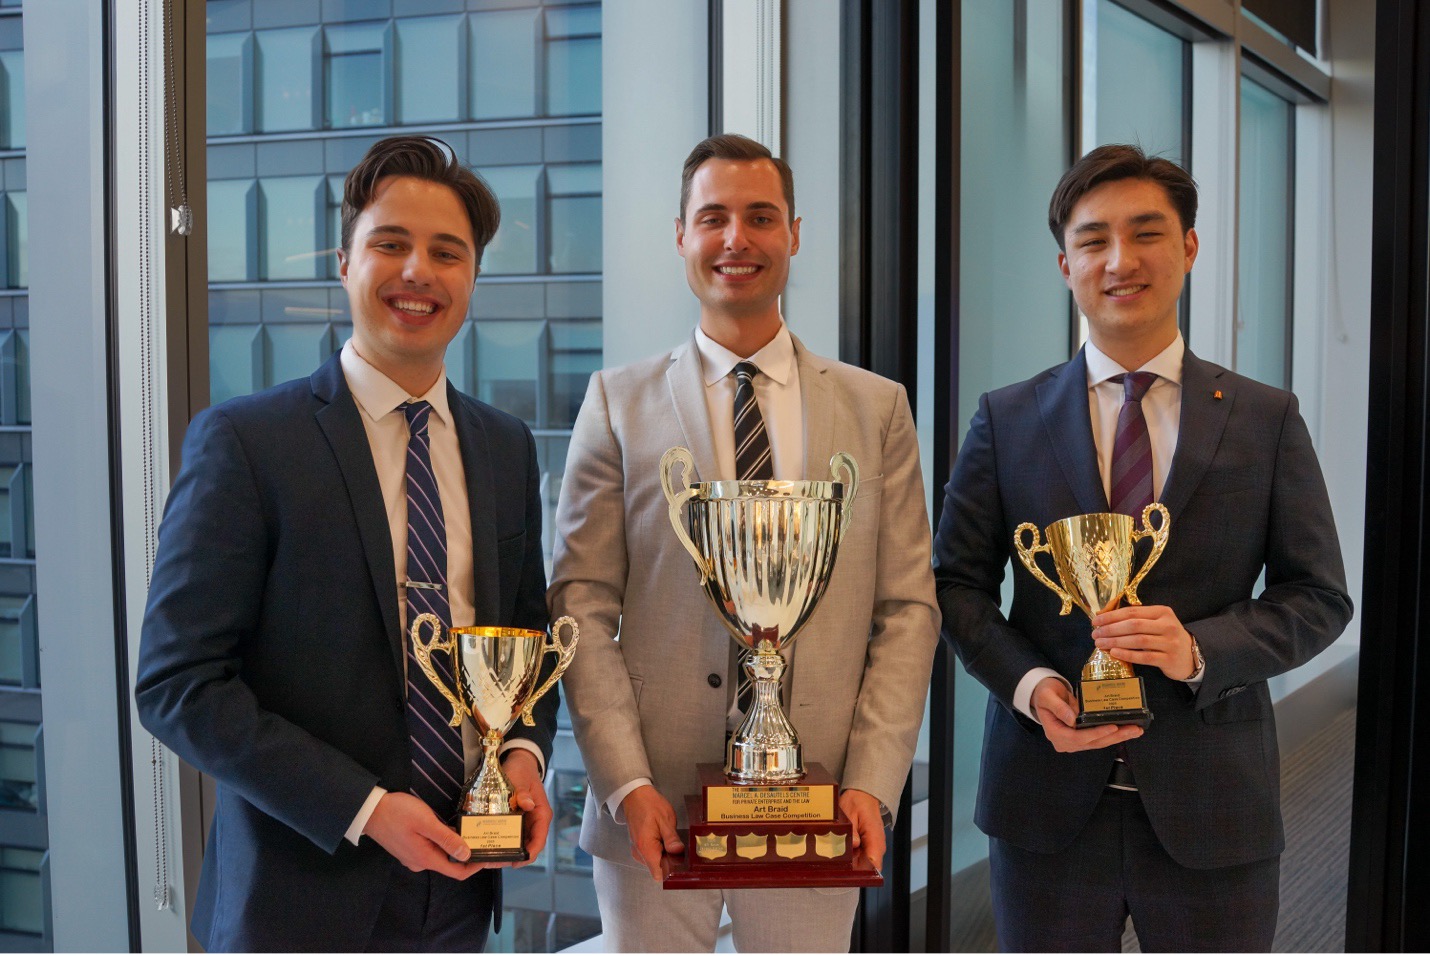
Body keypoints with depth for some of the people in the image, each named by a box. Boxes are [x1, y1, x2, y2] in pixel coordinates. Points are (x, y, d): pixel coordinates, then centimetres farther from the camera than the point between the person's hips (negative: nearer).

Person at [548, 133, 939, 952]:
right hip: (656, 814, -1)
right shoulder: (619, 403, 3)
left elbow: (909, 610, 3)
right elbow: (582, 606, -1)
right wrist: (627, 784, -11)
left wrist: (873, 785, -7)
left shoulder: (878, 408, 6)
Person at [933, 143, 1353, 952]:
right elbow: (957, 582, 4)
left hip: (1213, 803, 0)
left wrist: (1202, 649, -16)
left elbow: (1320, 596, 2)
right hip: (1048, 802, 0)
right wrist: (1028, 684, -14)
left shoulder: (1268, 420, 2)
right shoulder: (1007, 421, 3)